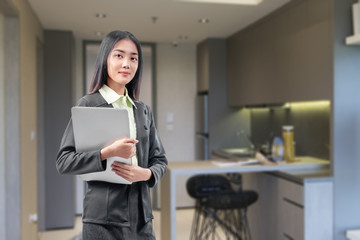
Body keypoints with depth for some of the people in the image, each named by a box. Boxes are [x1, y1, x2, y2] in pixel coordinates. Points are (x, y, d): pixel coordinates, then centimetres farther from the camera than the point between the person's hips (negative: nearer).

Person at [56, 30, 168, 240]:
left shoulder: (143, 111, 10)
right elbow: (64, 162, -8)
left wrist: (146, 173, -10)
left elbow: (160, 160, 12)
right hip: (104, 218, -4)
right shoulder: (88, 104, -4)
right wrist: (107, 153, -22)